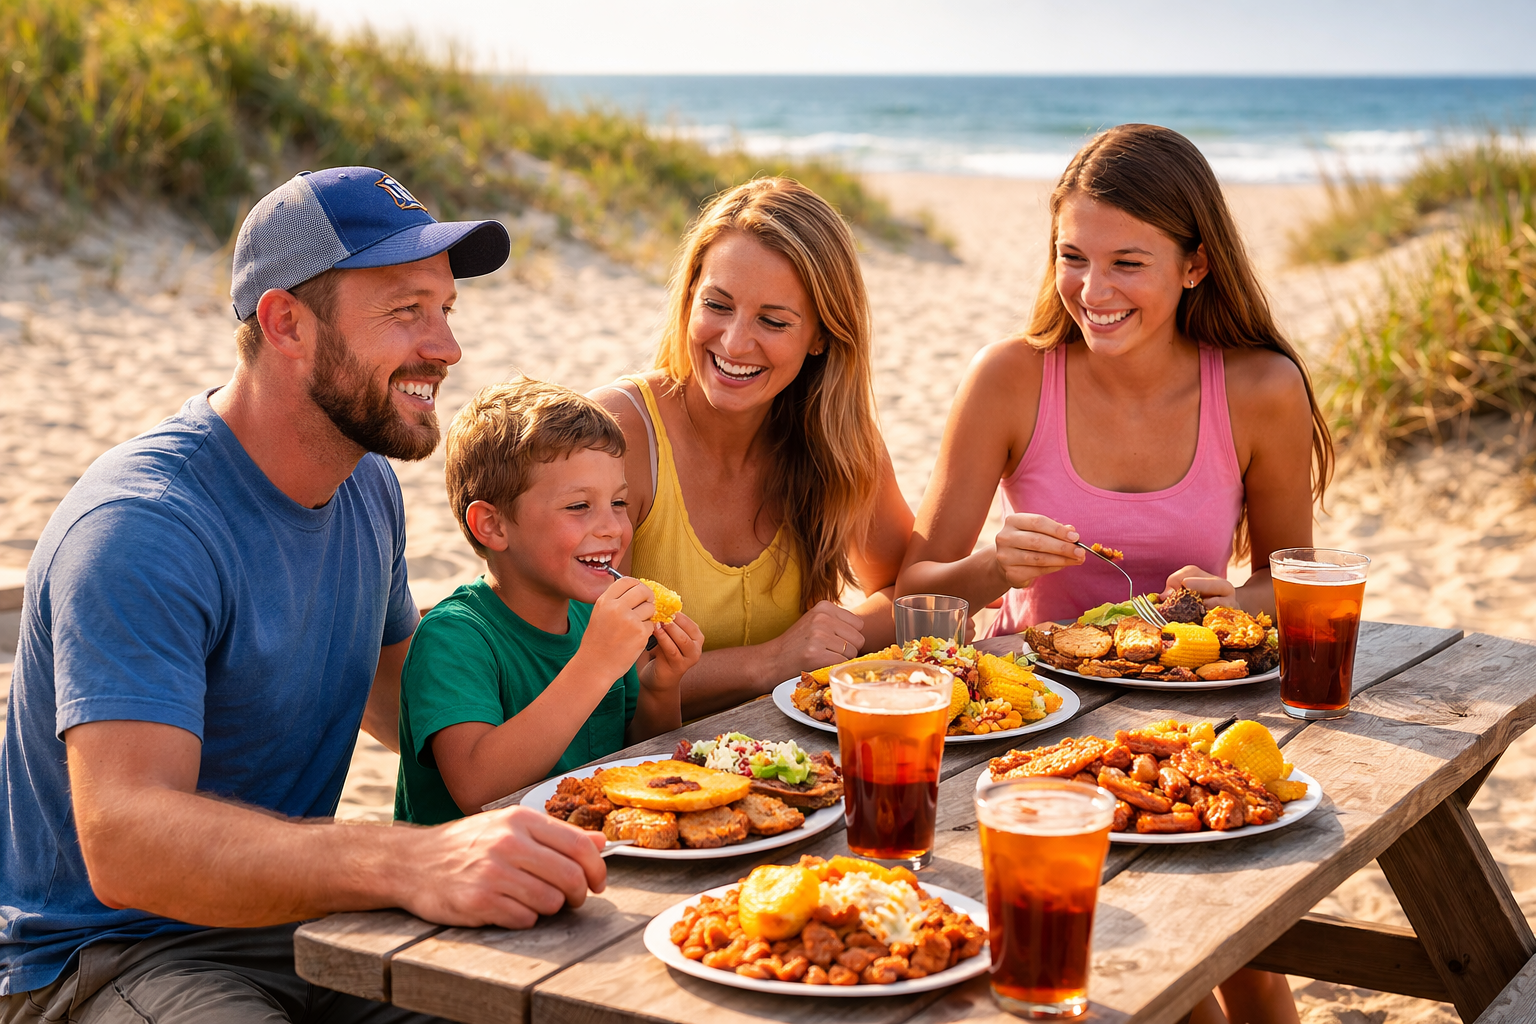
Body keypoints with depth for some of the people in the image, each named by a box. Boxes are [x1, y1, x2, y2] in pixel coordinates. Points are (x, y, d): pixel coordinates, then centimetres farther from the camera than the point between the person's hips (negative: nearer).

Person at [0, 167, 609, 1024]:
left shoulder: (367, 485, 5)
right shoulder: (140, 529, -23)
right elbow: (124, 840, -34)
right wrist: (413, 864, -49)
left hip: (297, 917, 8)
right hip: (111, 954, -7)